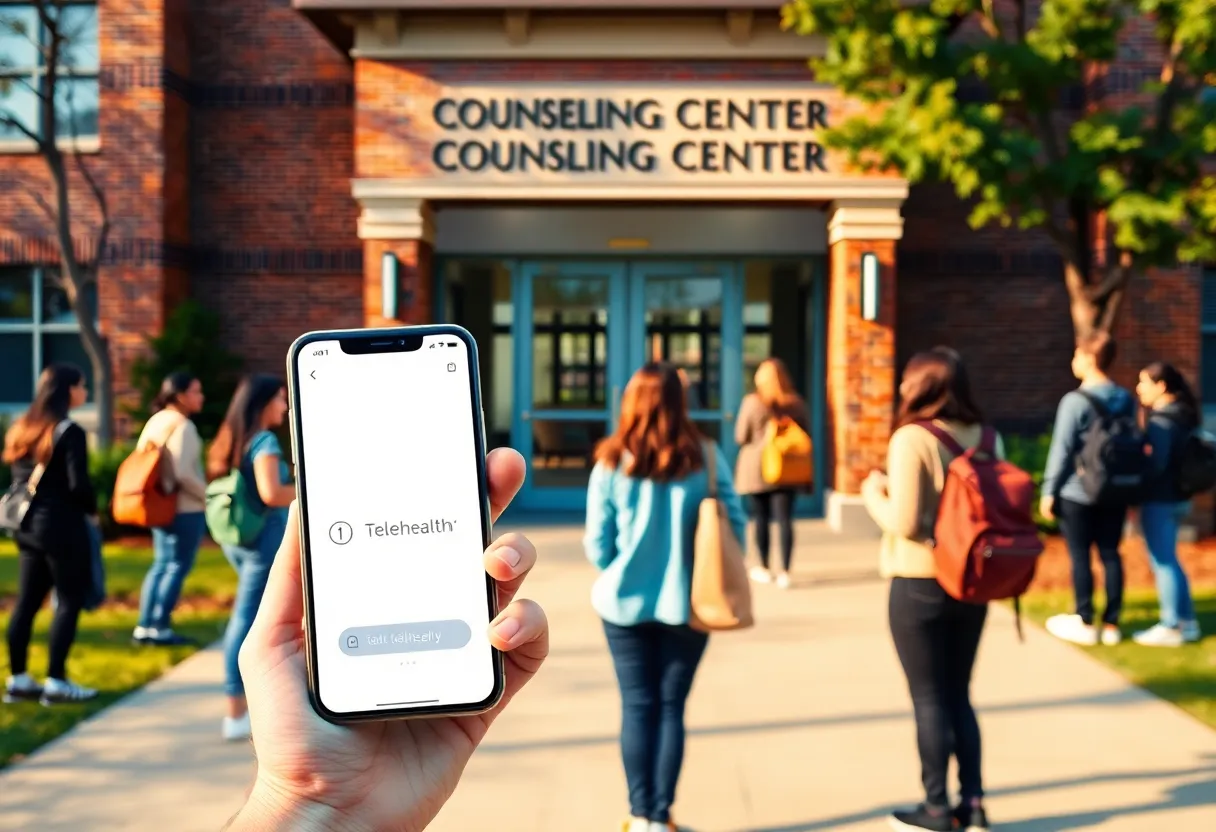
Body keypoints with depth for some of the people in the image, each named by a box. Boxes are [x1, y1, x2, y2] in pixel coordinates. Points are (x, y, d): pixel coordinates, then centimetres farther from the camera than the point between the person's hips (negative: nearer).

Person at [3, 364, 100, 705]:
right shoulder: (70, 432, -14)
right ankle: (56, 683, -2)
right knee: (70, 601, -1)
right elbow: (78, 484, -18)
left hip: (28, 525, 8)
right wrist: (92, 511, -2)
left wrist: (29, 508, 16)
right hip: (62, 527, -8)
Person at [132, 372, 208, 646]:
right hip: (185, 508, -9)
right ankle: (160, 627, 1)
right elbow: (183, 473, -22)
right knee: (178, 566, -1)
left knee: (161, 564, 14)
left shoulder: (156, 422, 11)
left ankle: (144, 626, 14)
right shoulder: (182, 426, -16)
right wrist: (208, 496, -11)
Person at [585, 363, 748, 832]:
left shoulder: (612, 462, -7)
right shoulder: (705, 458, -7)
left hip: (625, 601, 0)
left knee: (637, 706, 10)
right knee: (671, 707, 10)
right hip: (687, 603, 0)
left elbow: (597, 546, -5)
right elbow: (735, 526, -5)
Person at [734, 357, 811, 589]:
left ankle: (764, 568, 20)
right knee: (784, 520, -1)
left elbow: (741, 437, -4)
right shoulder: (797, 403, 2)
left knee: (761, 518, 9)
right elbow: (806, 437, 7)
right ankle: (785, 571, -5)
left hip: (756, 469, -2)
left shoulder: (752, 402, -9)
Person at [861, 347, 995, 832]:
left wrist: (873, 494, 0)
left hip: (920, 584, -6)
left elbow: (904, 523, -17)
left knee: (929, 699, 6)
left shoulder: (912, 438, -15)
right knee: (958, 695, 18)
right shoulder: (986, 438, 3)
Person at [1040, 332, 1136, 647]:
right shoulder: (1126, 399, 5)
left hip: (1077, 493, -6)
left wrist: (1049, 491, -6)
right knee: (1111, 554, 10)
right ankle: (1112, 624, 14)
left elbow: (1061, 450, -13)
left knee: (1079, 556, 3)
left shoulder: (1075, 401, -14)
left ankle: (1085, 623, 10)